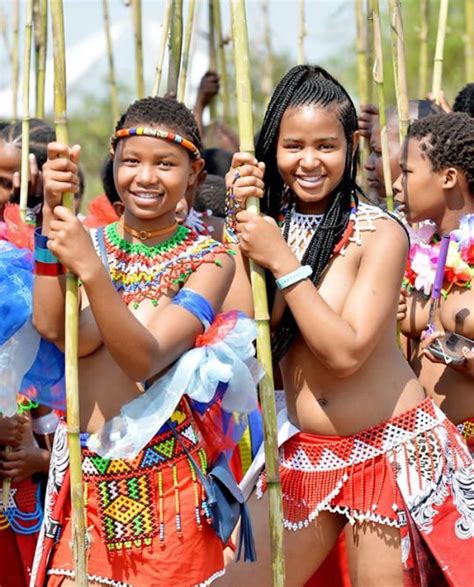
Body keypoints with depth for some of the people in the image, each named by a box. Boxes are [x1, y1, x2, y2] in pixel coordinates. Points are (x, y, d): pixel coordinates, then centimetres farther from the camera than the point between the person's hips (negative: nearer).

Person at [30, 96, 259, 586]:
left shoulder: (209, 260, -3)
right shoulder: (90, 242, 7)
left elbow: (145, 358, -18)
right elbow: (52, 327, -14)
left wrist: (90, 270, -29)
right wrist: (53, 212, -21)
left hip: (163, 480, -3)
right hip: (79, 471, 3)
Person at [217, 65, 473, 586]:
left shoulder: (379, 232, -11)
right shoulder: (270, 224, 3)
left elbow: (346, 353, -19)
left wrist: (282, 262, -20)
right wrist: (240, 221, -14)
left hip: (388, 450, -5)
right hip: (305, 455, 5)